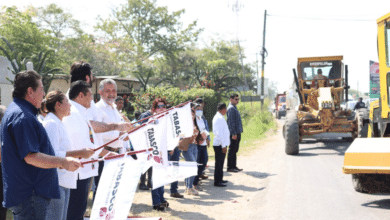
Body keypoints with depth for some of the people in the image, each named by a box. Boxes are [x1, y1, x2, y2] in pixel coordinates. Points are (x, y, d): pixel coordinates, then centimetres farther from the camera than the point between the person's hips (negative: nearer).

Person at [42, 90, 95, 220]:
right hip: (55, 183, -10)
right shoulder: (51, 124, -14)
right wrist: (79, 153, -21)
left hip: (64, 182, 10)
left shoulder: (58, 124, 17)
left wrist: (80, 154, 12)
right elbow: (53, 155, -23)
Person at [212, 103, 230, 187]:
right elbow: (219, 133, -22)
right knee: (219, 163, -5)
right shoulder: (219, 118, -18)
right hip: (220, 144, -10)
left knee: (220, 163, 17)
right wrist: (223, 145, -21)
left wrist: (224, 144, 21)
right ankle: (217, 181, 0)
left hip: (219, 144, 10)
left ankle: (219, 179, 27)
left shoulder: (217, 117, 15)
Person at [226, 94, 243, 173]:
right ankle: (230, 167, 1)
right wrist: (234, 133, -22)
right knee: (232, 150, -4)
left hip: (237, 133, 10)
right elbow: (231, 122, -19)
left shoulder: (234, 108, 18)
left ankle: (234, 166, 20)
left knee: (235, 150, 13)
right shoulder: (231, 108, -13)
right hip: (234, 133, -10)